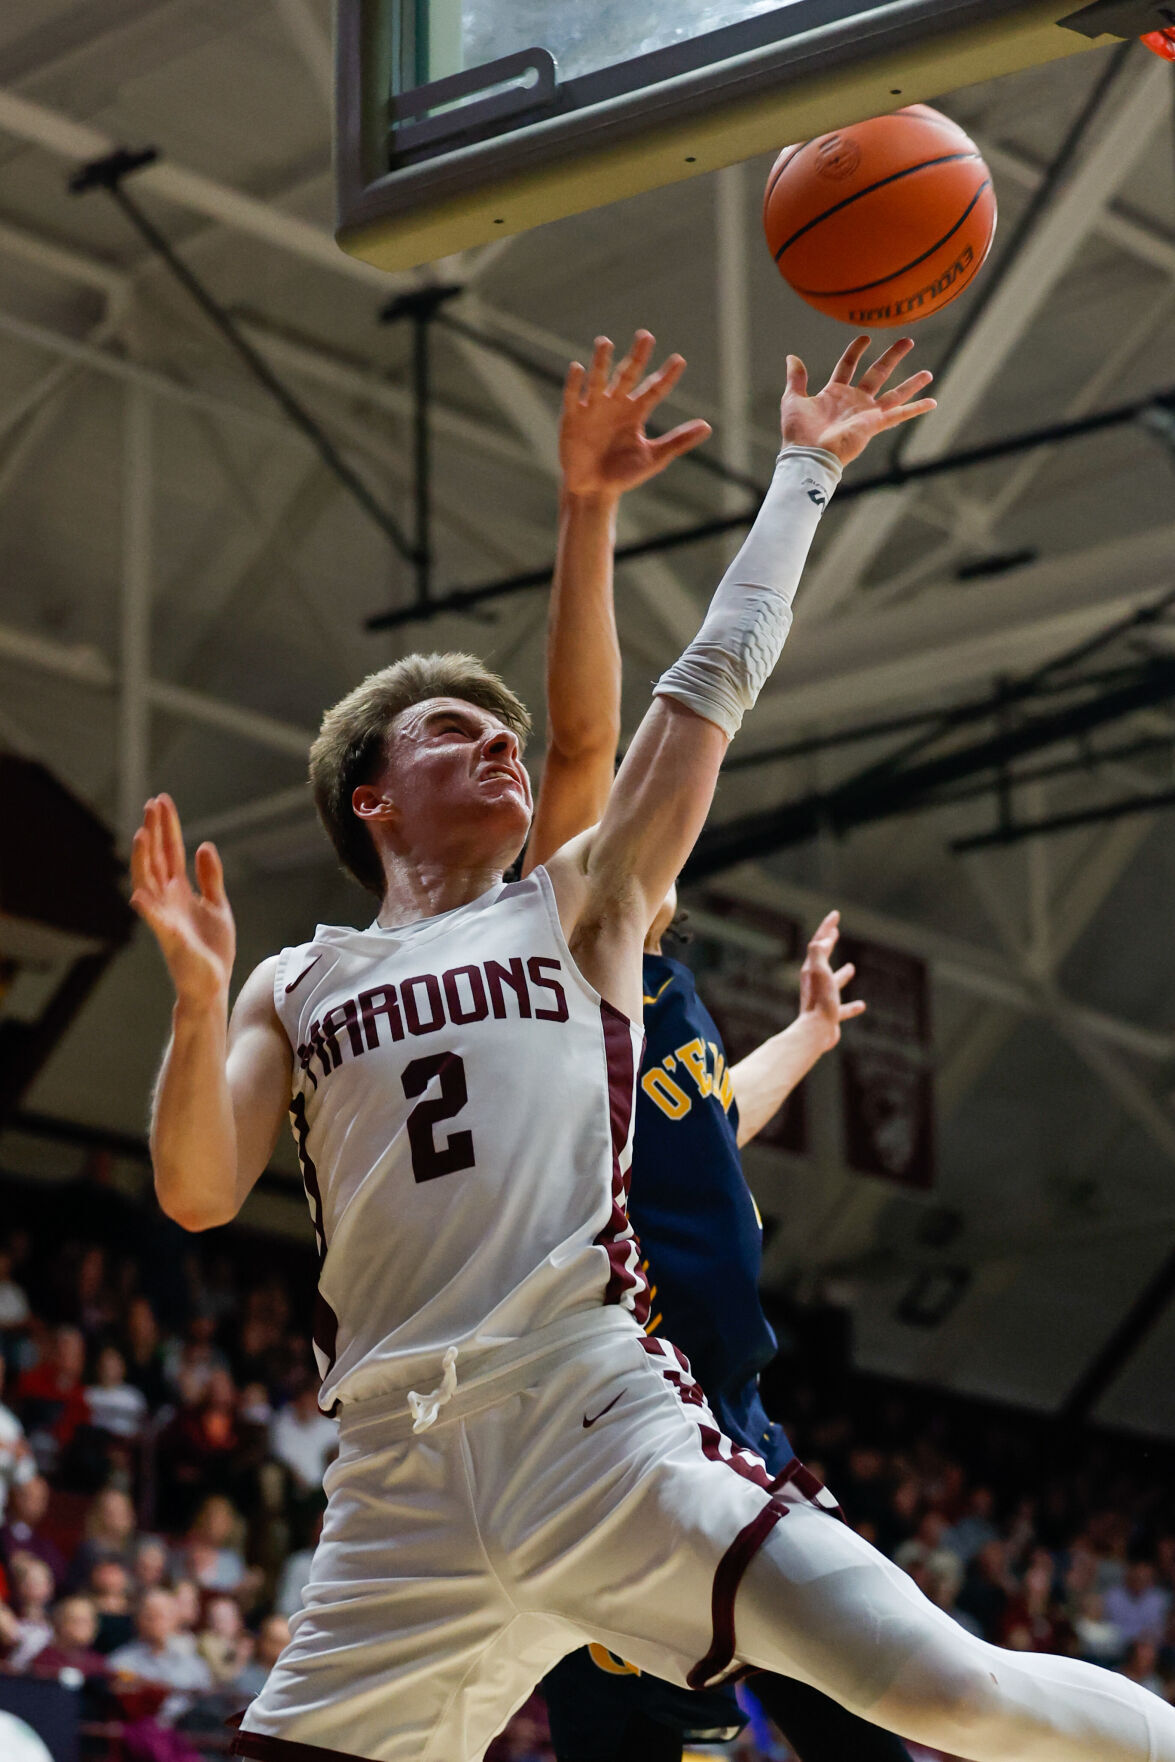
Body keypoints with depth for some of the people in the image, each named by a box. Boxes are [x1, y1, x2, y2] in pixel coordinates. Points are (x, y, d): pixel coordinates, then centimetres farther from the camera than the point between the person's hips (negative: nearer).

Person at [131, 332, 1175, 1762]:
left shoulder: (577, 910, 17)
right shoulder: (295, 986, 20)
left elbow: (714, 685, 16)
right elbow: (197, 1194, 8)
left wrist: (802, 469, 19)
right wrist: (197, 995, -6)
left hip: (597, 1420, -2)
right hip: (397, 1486, 2)